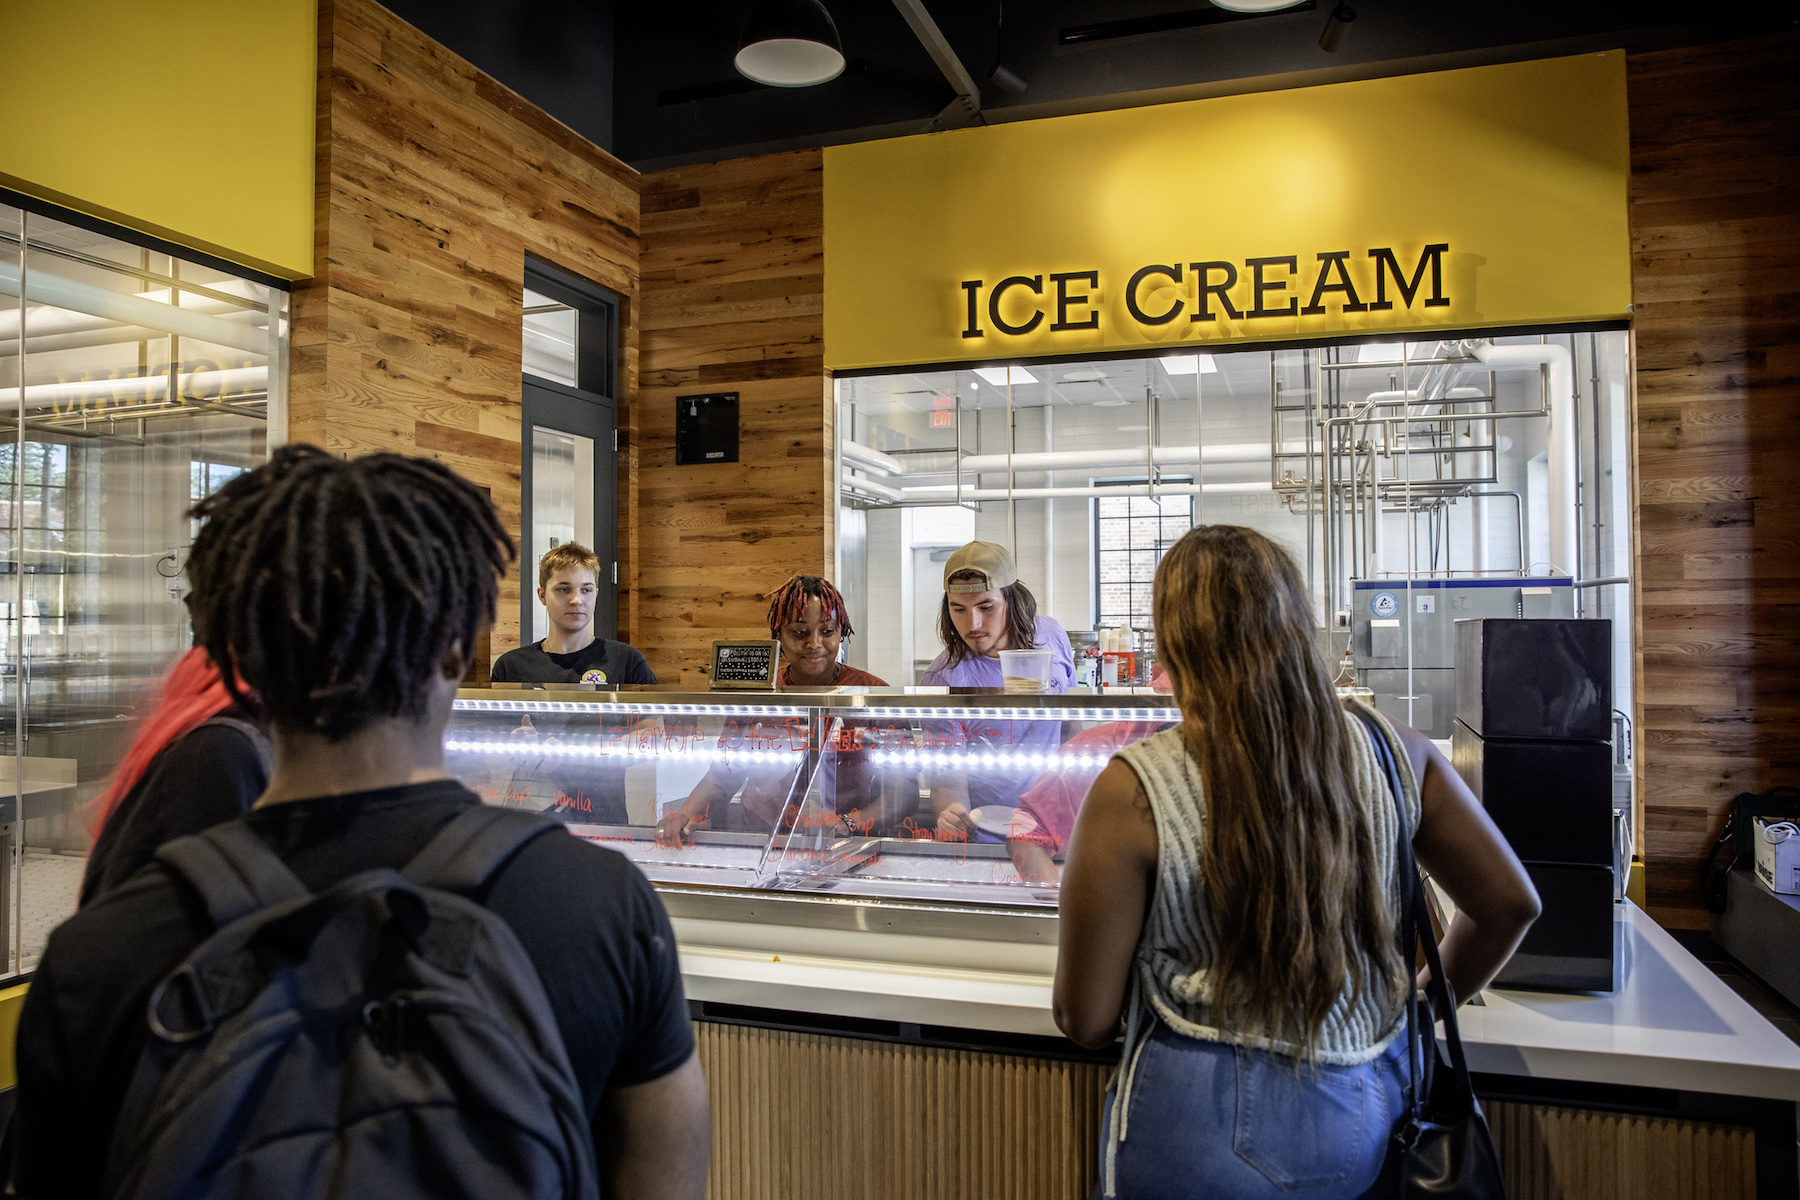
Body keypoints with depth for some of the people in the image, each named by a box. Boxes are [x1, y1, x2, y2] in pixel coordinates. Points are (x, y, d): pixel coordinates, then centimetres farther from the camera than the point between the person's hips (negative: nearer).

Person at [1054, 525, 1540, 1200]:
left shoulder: (1134, 792, -20)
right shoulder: (1394, 753, -8)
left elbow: (1086, 1022, -14)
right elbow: (1509, 903, 4)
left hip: (1210, 1134, -4)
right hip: (1366, 1124, 4)